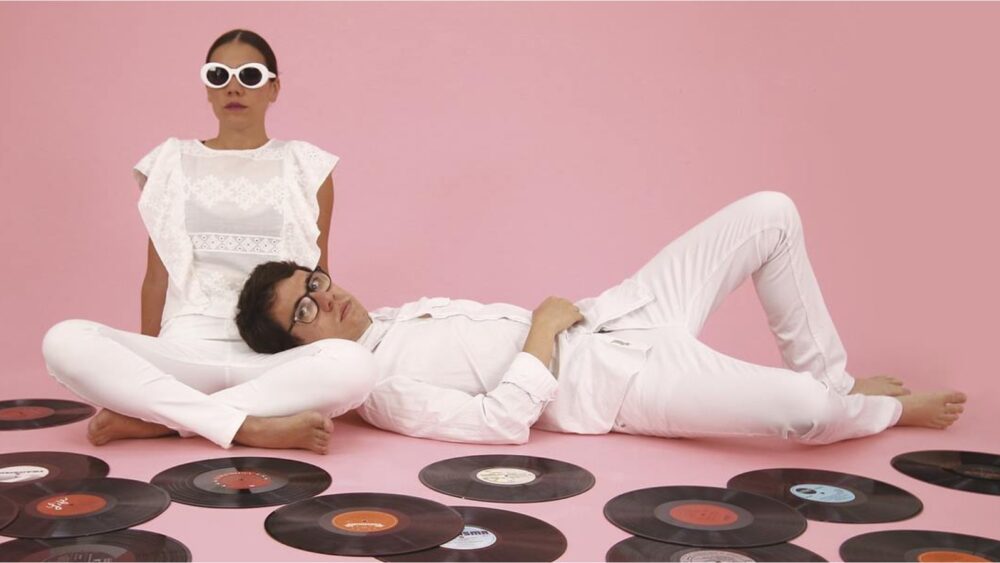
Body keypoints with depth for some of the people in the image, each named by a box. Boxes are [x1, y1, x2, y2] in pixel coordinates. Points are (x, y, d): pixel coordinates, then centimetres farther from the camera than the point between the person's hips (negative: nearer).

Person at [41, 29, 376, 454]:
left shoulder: (305, 166, 9)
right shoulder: (174, 163, 12)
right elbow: (157, 275, 13)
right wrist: (145, 371, 9)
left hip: (272, 357, 0)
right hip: (186, 349, 1)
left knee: (352, 364, -35)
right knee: (64, 341, -28)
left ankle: (149, 419, -26)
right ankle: (256, 428, -32)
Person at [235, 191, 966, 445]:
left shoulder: (396, 314, 12)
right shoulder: (380, 387, -15)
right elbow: (502, 423, -23)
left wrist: (559, 320, 6)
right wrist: (545, 328, -16)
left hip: (606, 321, 9)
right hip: (603, 381, -9)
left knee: (770, 212, 1)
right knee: (802, 411, -29)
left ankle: (831, 376, 14)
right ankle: (891, 410, 9)